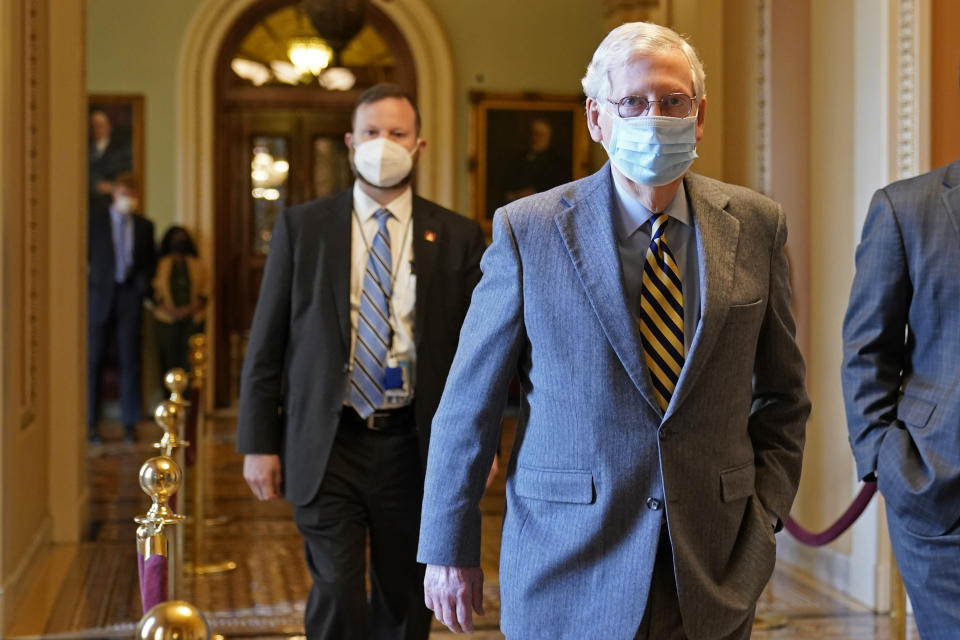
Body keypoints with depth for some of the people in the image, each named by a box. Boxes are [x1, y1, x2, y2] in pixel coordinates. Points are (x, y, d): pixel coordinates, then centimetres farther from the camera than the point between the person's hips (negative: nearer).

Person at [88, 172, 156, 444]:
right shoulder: (95, 220, 4)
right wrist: (89, 279, -5)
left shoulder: (144, 225, 10)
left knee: (130, 360, 2)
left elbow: (151, 260, 19)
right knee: (93, 360, 0)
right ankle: (90, 423, 6)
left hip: (130, 297, 2)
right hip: (100, 296, -2)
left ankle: (129, 424, 8)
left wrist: (144, 281, 3)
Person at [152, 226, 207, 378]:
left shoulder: (197, 265, 16)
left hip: (192, 319, 0)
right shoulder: (161, 264, 12)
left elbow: (204, 291, 8)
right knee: (168, 358, -5)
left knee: (189, 360, -10)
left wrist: (191, 309, -8)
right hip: (167, 319, 0)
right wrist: (171, 311, -9)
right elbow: (156, 292, 5)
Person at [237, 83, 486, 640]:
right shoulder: (301, 227, 2)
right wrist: (259, 443, -1)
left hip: (413, 447, 1)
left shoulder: (458, 237, 3)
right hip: (327, 446, -1)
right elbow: (266, 344, 3)